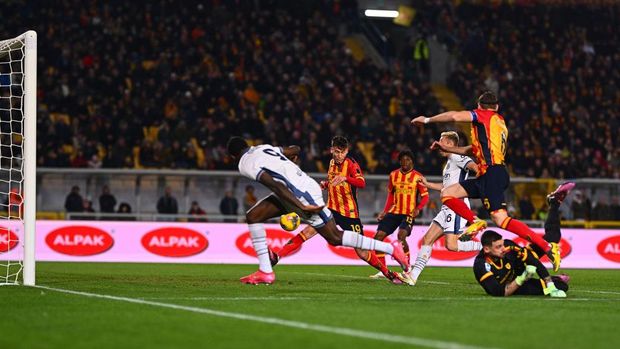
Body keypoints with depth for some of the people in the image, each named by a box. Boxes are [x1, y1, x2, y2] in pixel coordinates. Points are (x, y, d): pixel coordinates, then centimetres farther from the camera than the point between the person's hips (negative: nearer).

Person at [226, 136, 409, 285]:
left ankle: (391, 248, 6)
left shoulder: (246, 164, -10)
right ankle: (265, 272, 6)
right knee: (253, 216, 7)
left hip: (301, 194, -9)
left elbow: (275, 185, -22)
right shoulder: (264, 148, 15)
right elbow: (295, 149, 30)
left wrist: (302, 207, -28)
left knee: (334, 237, 1)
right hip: (304, 184, 9)